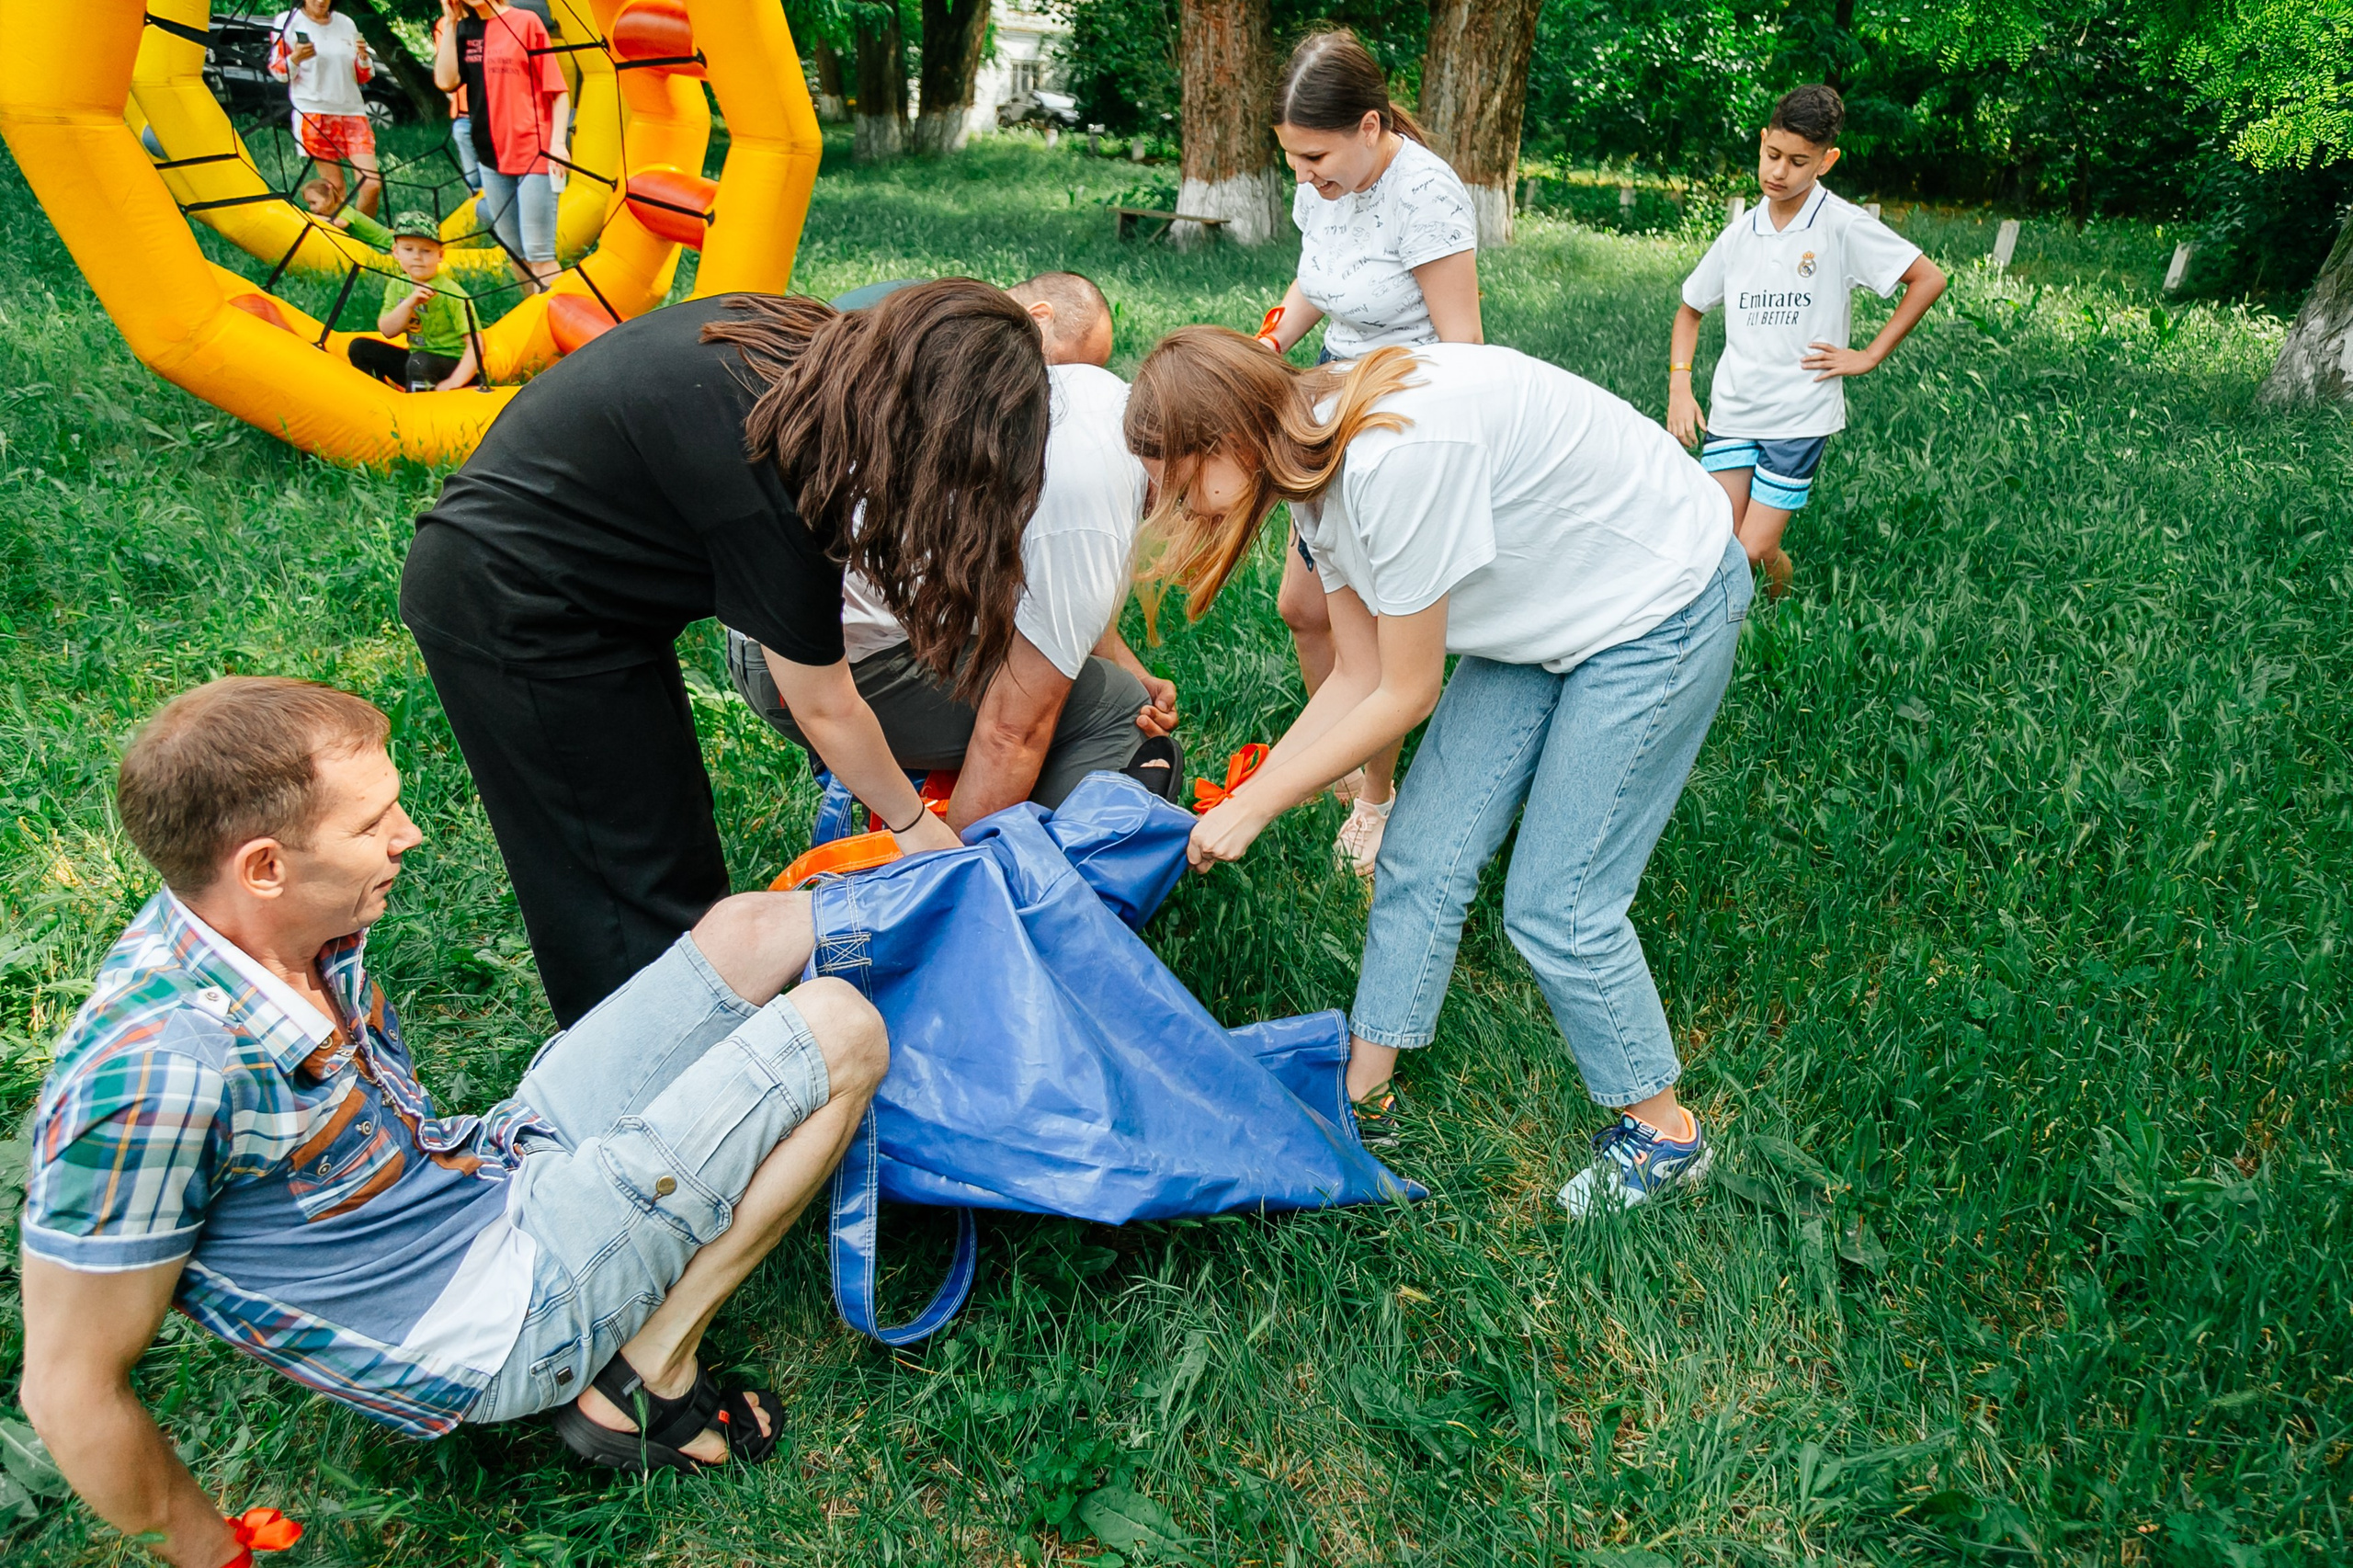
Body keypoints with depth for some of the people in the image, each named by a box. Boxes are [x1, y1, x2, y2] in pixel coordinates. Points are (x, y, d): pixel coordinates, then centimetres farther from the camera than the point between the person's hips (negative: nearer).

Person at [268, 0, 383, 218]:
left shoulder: (346, 23, 14)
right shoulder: (286, 22, 3)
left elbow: (362, 76, 17)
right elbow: (277, 71, 2)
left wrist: (364, 57, -4)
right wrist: (295, 59, -18)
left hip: (352, 112, 3)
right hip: (314, 115, -3)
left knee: (373, 185, -9)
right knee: (335, 189, -9)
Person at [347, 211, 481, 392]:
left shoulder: (451, 293, -15)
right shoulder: (397, 285, 4)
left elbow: (475, 343, -21)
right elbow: (387, 331, -6)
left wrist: (455, 382, -33)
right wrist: (409, 303, -24)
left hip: (453, 365, -7)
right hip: (415, 358, 7)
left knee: (419, 361, -36)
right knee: (361, 347, -1)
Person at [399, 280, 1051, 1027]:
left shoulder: (803, 340, -9)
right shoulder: (774, 483, -31)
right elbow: (826, 712, -19)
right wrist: (912, 822, -4)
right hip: (512, 620, -9)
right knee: (652, 883, -1)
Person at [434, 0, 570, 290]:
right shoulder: (463, 30, 11)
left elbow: (557, 88, -5)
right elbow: (446, 81, -2)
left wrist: (558, 142, -14)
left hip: (535, 152, -6)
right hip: (492, 154, 6)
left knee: (538, 254, -11)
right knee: (514, 253, 10)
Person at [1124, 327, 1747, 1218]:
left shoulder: (1396, 458, -33)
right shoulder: (1315, 470, -5)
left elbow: (1405, 695, -23)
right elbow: (1358, 678, 1)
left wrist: (1253, 808, -13)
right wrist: (1234, 803, -1)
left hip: (1660, 604, -8)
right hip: (1539, 611, 8)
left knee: (1553, 907, -5)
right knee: (1422, 860, 4)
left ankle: (1664, 1138, 17)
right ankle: (1364, 1096, 19)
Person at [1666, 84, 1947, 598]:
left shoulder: (1843, 226, -7)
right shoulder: (1740, 234, 7)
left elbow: (1929, 279, -5)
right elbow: (1691, 309, 18)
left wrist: (1870, 357, -6)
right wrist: (1679, 385, 4)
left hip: (1800, 417, -4)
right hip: (1731, 412, 4)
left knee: (1753, 552, -7)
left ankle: (1782, 598, 25)